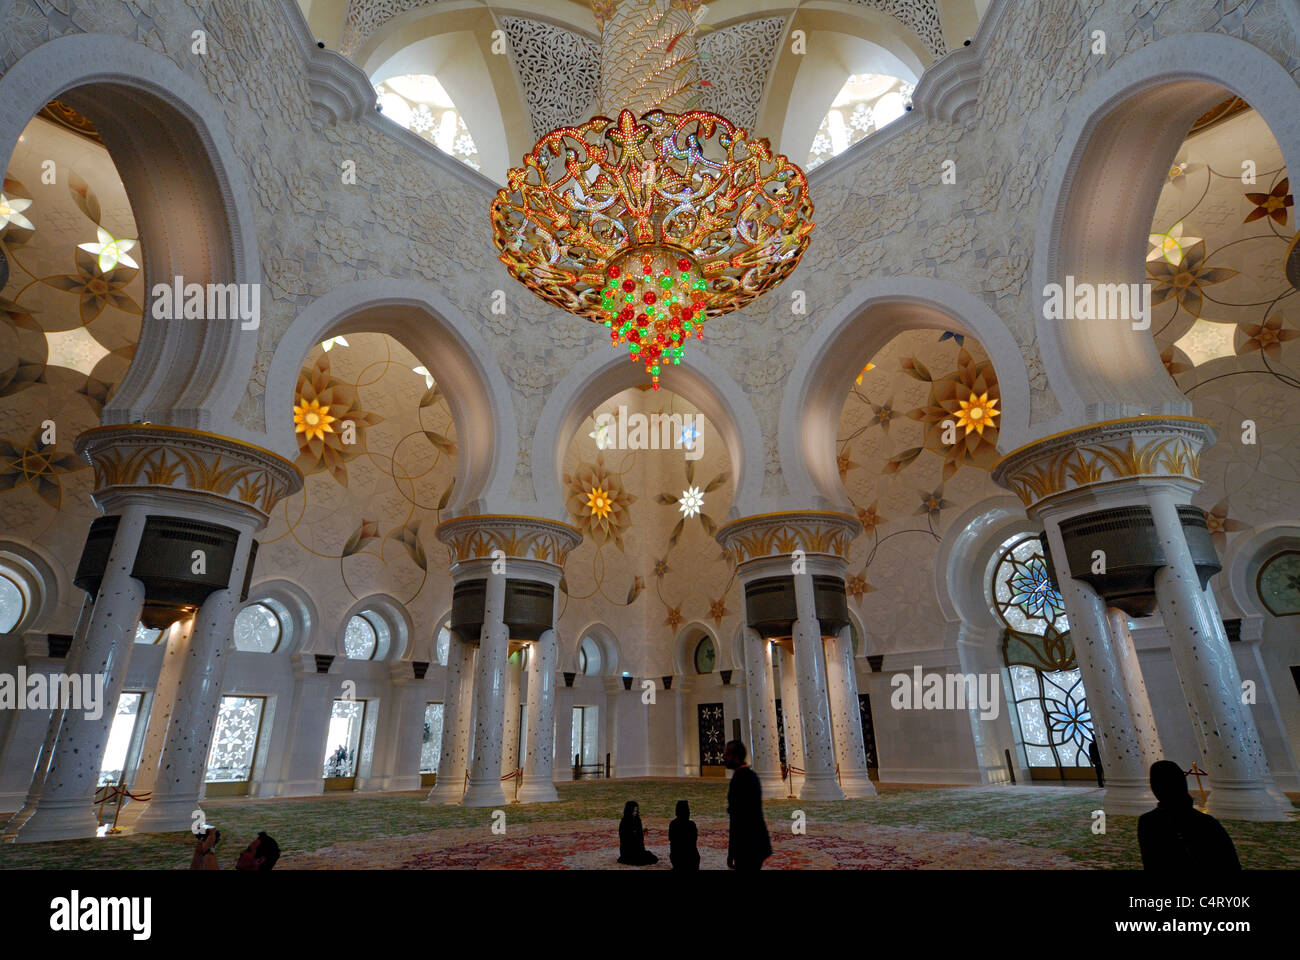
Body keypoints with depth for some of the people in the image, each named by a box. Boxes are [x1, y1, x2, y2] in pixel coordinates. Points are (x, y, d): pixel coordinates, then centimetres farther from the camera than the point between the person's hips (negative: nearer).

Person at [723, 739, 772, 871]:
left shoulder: (739, 778, -19)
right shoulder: (752, 775, 11)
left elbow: (737, 819, -20)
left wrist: (731, 852, -16)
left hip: (748, 846, -9)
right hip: (757, 842, 9)